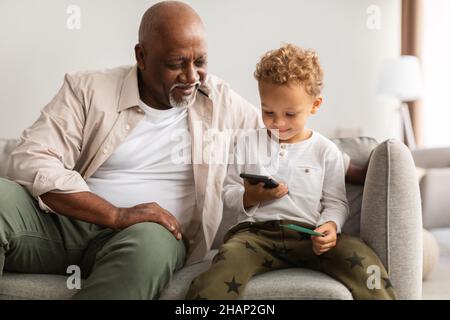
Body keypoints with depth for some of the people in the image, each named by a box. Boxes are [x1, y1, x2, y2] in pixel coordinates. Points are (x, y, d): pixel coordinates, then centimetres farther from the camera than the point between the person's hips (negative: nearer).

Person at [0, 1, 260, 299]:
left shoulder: (223, 103, 9)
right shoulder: (88, 88, 3)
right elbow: (30, 161, -8)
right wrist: (116, 215, -19)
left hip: (149, 234, 0)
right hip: (64, 221, 1)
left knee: (152, 241, -38)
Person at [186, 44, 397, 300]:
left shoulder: (326, 151, 11)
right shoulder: (249, 144, 14)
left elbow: (336, 202, 12)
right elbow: (229, 193, 17)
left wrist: (329, 225, -11)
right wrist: (249, 197, -5)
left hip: (309, 234, 0)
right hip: (256, 231, 0)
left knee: (361, 257, -27)